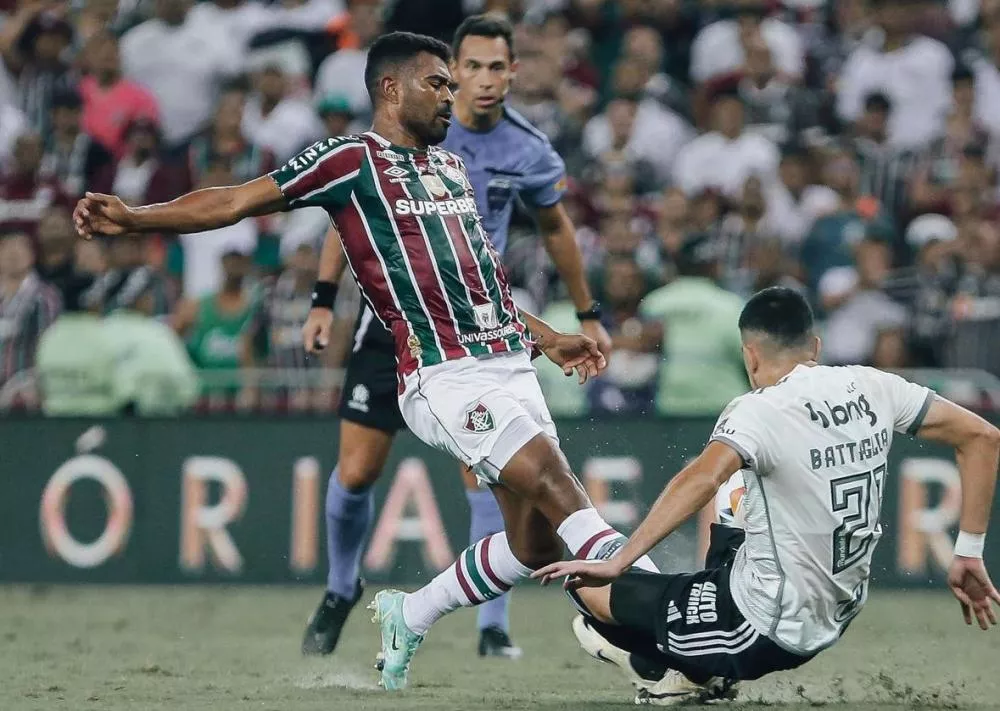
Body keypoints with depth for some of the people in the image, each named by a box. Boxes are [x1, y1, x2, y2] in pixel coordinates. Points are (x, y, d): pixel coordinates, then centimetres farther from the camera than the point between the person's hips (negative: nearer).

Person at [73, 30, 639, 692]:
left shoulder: (450, 164, 23)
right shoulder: (352, 160, -1)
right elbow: (237, 200, -5)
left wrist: (547, 337, 35)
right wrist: (134, 218, -16)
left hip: (509, 360, 8)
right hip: (444, 376, -8)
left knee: (535, 544, 4)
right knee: (554, 480, -23)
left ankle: (409, 617, 24)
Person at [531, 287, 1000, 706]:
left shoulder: (759, 412, -20)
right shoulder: (870, 388, -2)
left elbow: (703, 478, -37)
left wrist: (616, 564, -36)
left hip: (766, 631, -7)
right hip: (833, 621, 7)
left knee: (588, 586, 3)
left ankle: (700, 669, 20)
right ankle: (704, 672, 30)